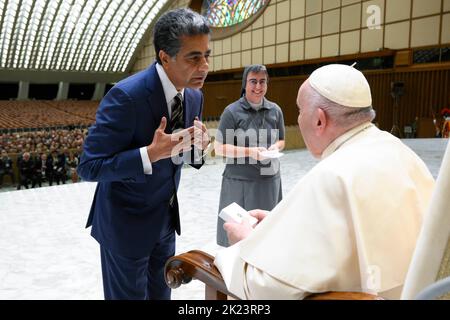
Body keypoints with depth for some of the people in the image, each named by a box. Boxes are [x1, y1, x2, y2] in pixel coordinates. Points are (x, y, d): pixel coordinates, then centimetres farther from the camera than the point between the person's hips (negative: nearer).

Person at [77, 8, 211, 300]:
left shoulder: (195, 96, -2)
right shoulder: (126, 95, -25)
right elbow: (89, 167, -24)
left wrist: (198, 148, -14)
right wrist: (151, 153, -34)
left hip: (166, 217, 7)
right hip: (126, 222, -6)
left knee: (161, 293, 21)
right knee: (129, 295, 12)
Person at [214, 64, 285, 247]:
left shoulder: (275, 110, 7)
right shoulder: (232, 112, -6)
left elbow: (281, 141, 19)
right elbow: (219, 148, -6)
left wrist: (276, 147, -5)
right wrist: (250, 151, -17)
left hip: (269, 179, 4)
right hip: (239, 180, -3)